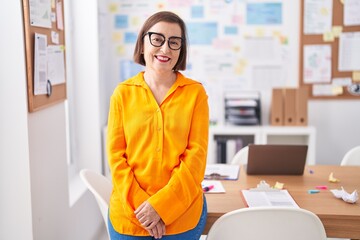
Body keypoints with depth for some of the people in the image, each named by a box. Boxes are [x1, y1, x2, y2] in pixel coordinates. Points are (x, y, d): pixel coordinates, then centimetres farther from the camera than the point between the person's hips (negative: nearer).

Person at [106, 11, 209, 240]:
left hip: (182, 214, 0)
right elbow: (116, 155, -2)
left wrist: (161, 204, -14)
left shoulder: (195, 92, -2)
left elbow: (196, 154, -7)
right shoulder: (123, 93, 0)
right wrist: (140, 204, -12)